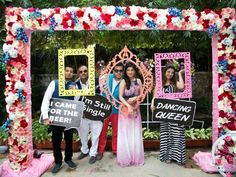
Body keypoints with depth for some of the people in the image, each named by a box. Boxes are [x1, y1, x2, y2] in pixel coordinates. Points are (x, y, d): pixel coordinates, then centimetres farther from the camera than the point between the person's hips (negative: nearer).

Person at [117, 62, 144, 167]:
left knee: (135, 133, 9)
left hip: (136, 109, 3)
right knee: (125, 134, 3)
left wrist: (135, 98, -11)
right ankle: (125, 158, 16)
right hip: (125, 109, -3)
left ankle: (136, 157, 23)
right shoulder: (123, 81, -4)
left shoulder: (138, 81, 7)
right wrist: (128, 106, -19)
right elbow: (120, 97, -9)